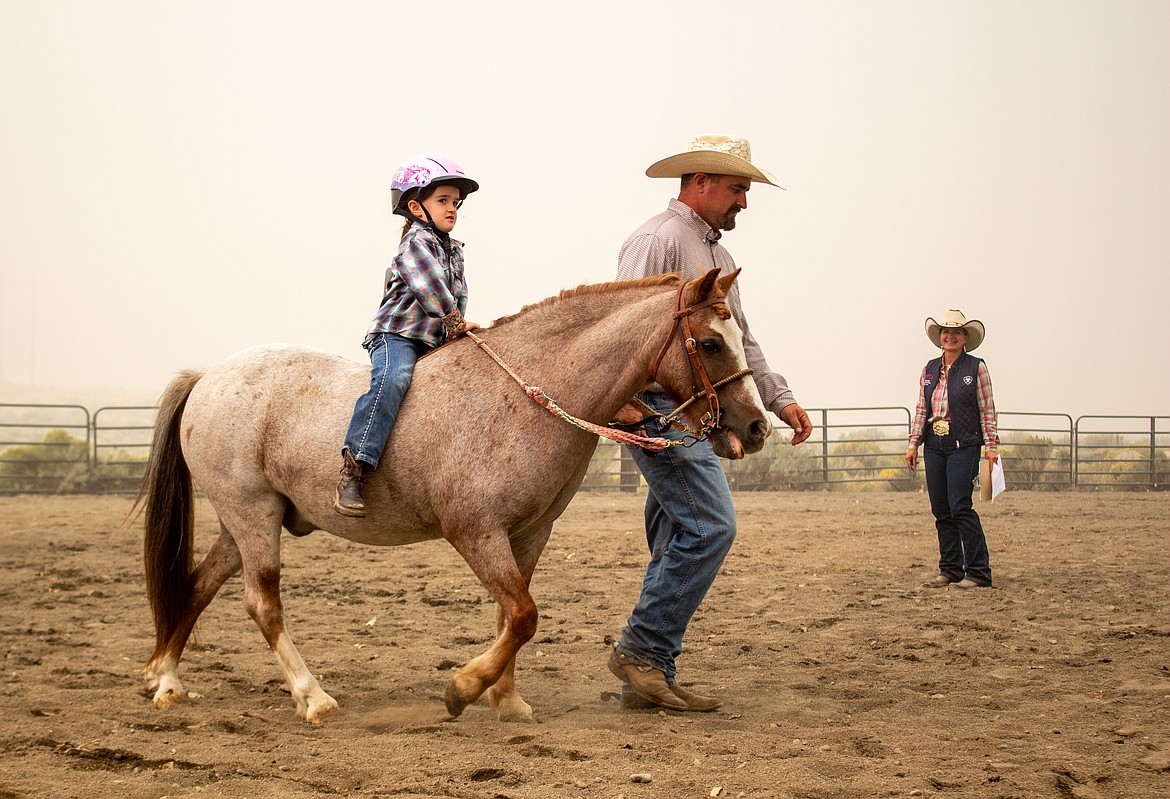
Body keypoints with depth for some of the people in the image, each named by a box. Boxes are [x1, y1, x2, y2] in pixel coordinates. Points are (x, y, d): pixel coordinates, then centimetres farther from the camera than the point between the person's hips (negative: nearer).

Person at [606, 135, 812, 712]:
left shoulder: (717, 253, 23)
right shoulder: (659, 240, -9)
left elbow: (740, 341, 28)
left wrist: (779, 398, 17)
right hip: (660, 409, -10)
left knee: (678, 545, 9)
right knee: (710, 525, -18)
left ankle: (648, 676, 12)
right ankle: (641, 650, -12)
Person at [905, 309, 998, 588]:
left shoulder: (976, 368, -1)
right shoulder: (930, 369, 11)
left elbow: (987, 410, -2)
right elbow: (921, 409, 13)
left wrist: (990, 445, -8)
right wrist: (913, 444, 7)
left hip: (963, 446, -5)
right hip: (934, 446, 5)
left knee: (960, 507, -13)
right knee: (940, 510, 6)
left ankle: (978, 572, -9)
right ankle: (950, 569, 13)